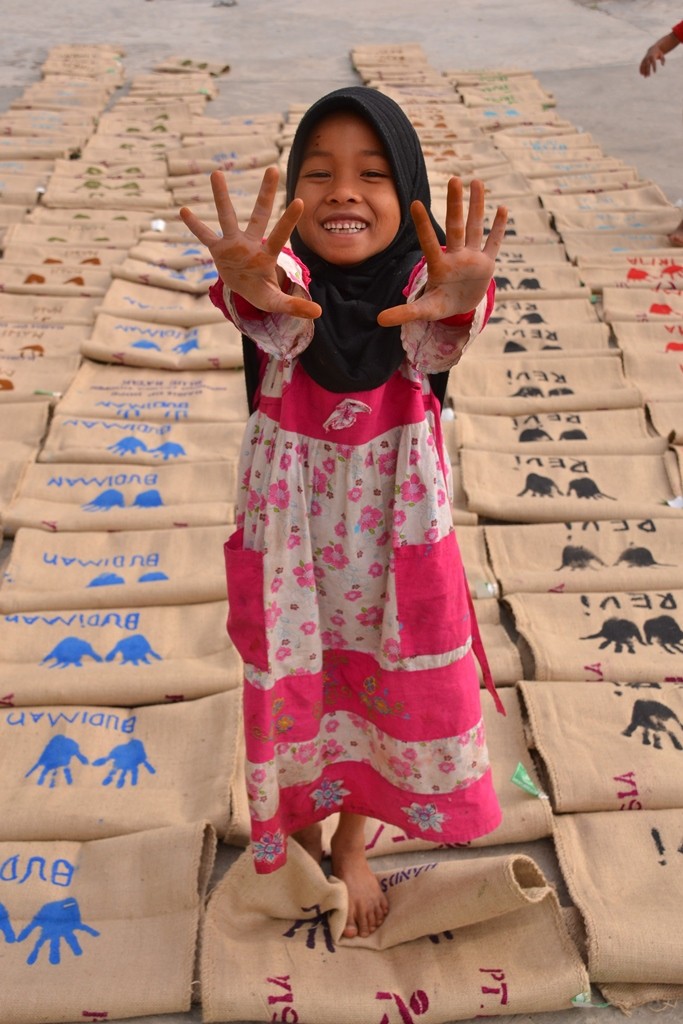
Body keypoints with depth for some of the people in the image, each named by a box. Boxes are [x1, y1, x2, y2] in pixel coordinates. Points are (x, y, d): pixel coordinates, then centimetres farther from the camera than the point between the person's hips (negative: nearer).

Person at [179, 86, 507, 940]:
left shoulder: (417, 277, -15)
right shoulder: (288, 272, -16)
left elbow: (429, 337, -38)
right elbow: (280, 316, -40)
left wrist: (454, 302, -62)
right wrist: (253, 290, -64)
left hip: (394, 523, 1)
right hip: (291, 518, 0)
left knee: (380, 677, 16)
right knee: (291, 678, 15)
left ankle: (352, 841, 43)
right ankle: (299, 833, 44)